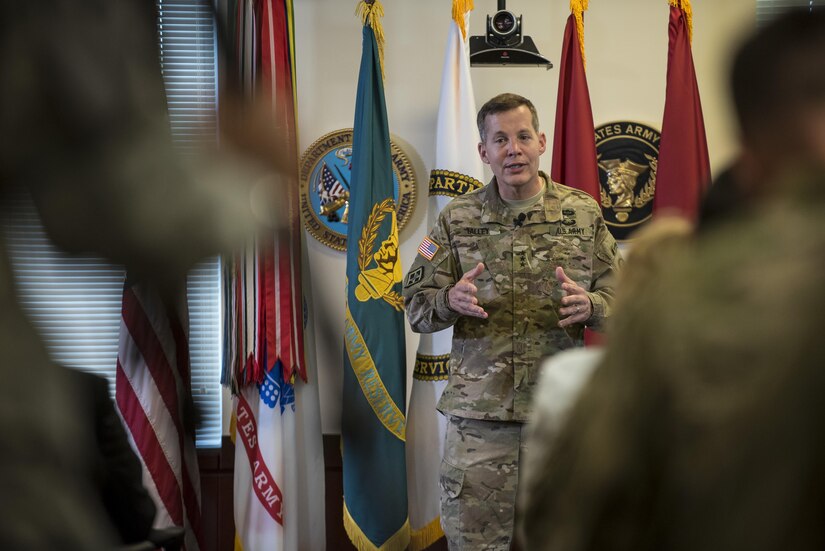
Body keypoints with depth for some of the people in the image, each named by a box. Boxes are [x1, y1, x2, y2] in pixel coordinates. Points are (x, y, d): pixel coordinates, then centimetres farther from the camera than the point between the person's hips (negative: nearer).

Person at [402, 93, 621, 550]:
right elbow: (416, 308, 4)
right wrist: (449, 300, -17)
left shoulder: (583, 214, 3)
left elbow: (619, 298, 6)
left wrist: (590, 305, -16)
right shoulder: (456, 219, 3)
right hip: (477, 411, 0)